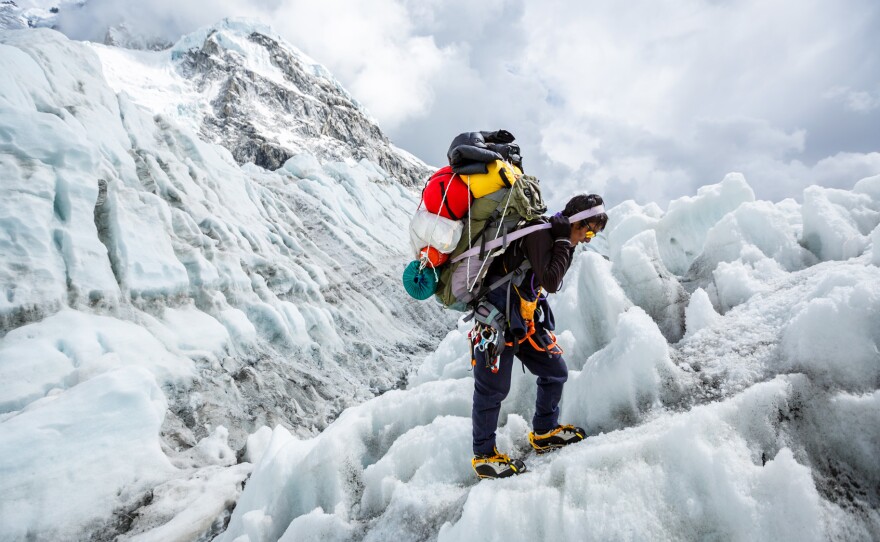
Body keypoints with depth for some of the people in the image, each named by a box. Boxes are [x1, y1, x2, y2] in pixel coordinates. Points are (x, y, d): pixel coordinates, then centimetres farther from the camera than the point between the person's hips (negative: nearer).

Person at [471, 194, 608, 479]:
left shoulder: (554, 237, 12)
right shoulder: (540, 233, -18)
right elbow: (551, 282, -24)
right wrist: (564, 244, -17)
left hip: (526, 321, 10)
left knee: (555, 372, 14)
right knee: (493, 387, 0)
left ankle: (544, 432, 34)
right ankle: (484, 455, 17)